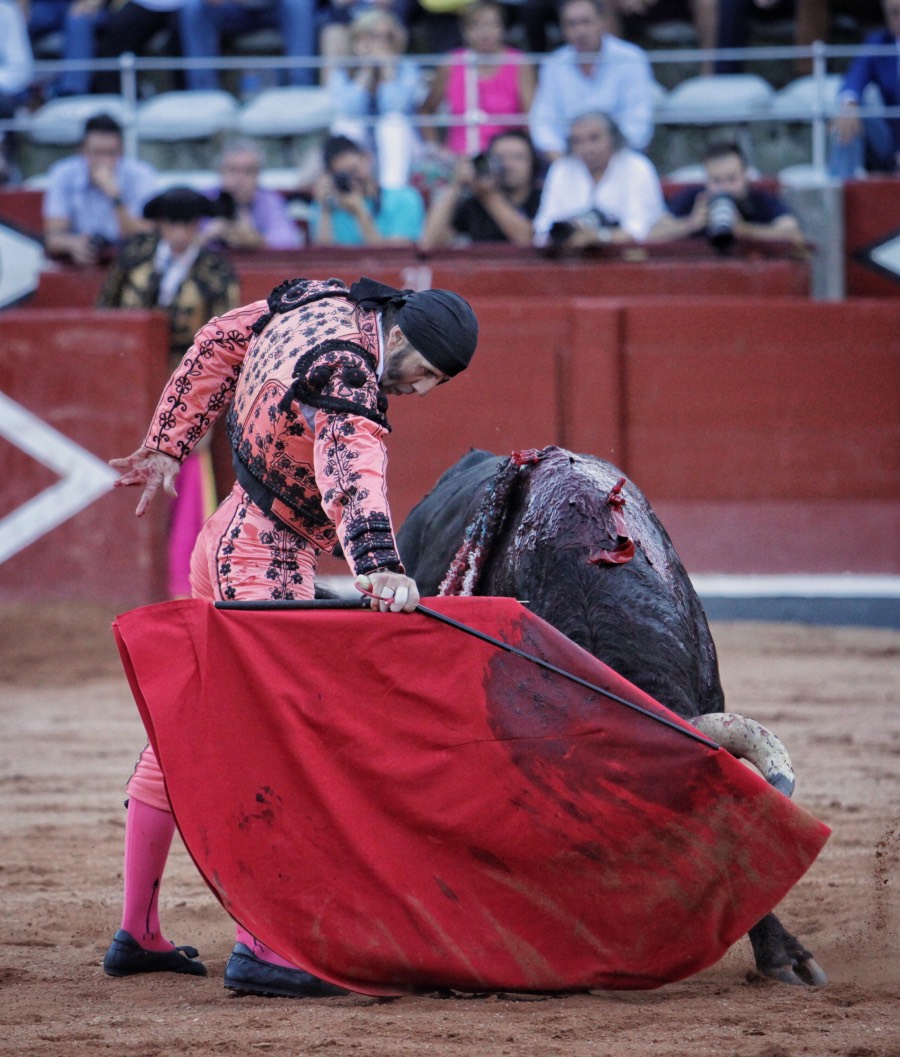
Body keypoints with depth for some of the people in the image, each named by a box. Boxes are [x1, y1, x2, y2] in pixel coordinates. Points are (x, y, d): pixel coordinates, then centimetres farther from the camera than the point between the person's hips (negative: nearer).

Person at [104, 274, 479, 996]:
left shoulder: (316, 301, 2)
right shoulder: (345, 374, -26)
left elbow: (219, 343, 16)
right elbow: (352, 473, -43)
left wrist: (169, 444, 22)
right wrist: (378, 566, -59)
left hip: (223, 542, 11)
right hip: (266, 568, -11)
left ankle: (137, 935, 26)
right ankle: (257, 949, -23)